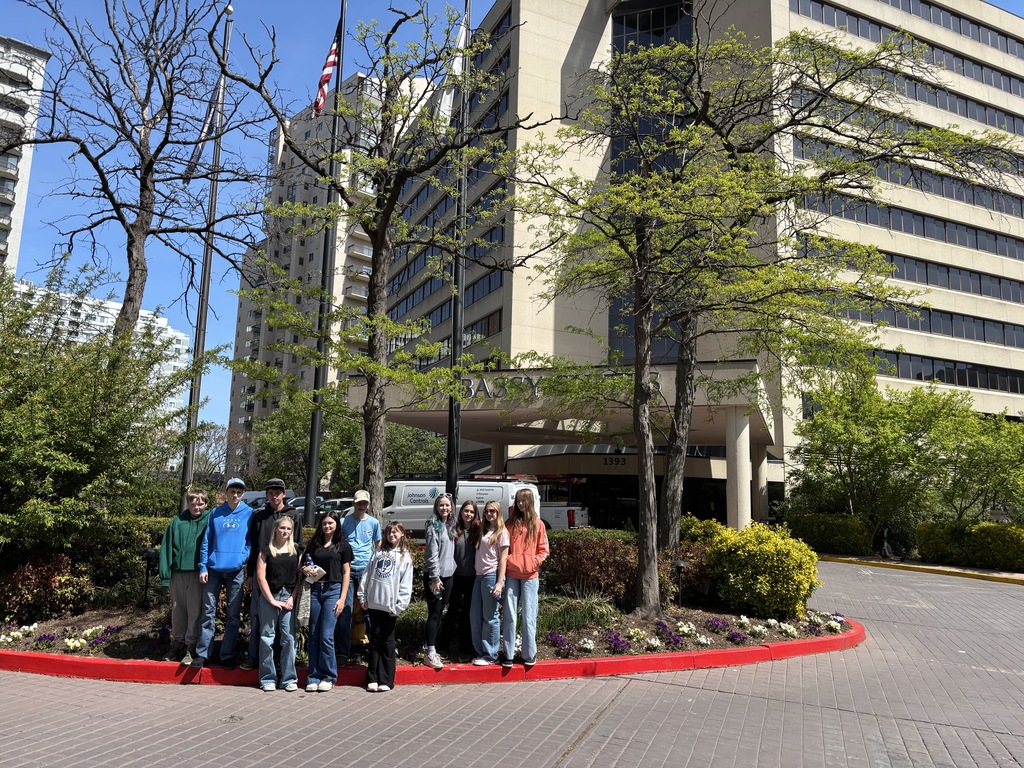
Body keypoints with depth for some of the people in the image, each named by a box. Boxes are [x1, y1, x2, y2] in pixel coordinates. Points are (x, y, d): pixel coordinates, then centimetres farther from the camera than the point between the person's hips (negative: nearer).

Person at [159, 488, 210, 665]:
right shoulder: (177, 521, 5)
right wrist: (165, 571, -2)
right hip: (178, 572, 3)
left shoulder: (210, 520, 0)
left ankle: (191, 646, 9)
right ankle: (177, 642, 27)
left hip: (197, 572, -3)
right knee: (177, 609, 13)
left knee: (194, 610, 1)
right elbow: (167, 547, 5)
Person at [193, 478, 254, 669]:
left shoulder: (249, 514, 3)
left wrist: (245, 559, -8)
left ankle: (227, 655, 13)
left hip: (236, 570, -1)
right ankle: (202, 653, 12)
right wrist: (203, 567, -1)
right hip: (214, 569, 1)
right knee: (208, 612, 4)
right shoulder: (215, 513, 7)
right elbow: (206, 541, 7)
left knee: (233, 615, 4)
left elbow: (252, 541, 6)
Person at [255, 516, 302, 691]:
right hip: (269, 597, -1)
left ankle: (289, 679, 8)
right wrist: (271, 600, -7)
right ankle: (268, 679, 12)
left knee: (289, 637, 0)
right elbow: (261, 576, -2)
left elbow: (299, 577, 8)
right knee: (267, 638, 2)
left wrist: (293, 598, -4)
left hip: (289, 597, 2)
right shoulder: (266, 550, 3)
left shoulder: (296, 551, 10)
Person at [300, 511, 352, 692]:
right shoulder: (314, 544, 12)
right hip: (315, 590, 3)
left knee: (326, 636, -5)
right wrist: (305, 570, -7)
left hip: (333, 590, -3)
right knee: (313, 636, 5)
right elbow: (304, 565, 18)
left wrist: (342, 599, -5)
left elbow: (346, 573, 2)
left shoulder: (342, 545, 3)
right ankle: (313, 677, 13)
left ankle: (328, 677, 6)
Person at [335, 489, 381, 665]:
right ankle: (343, 652, 6)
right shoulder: (344, 522, 3)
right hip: (347, 569, -1)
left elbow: (378, 546, 17)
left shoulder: (374, 523, 7)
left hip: (366, 569, 1)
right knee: (345, 611, -1)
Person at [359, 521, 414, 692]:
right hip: (374, 603, 3)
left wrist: (399, 606, -10)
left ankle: (386, 680, 9)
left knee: (388, 642, 5)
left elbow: (406, 584, -4)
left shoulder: (405, 556, 1)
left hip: (390, 606, -3)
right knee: (375, 640, 7)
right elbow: (367, 575, 11)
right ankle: (373, 678, 13)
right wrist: (363, 596, 5)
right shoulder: (378, 553, 12)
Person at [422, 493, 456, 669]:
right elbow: (432, 554, -16)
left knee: (439, 613, 12)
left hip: (447, 574, 8)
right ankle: (430, 654, -1)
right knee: (434, 613, -5)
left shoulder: (450, 526, 12)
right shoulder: (433, 526, -11)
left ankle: (432, 649, 21)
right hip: (434, 575, -8)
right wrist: (435, 578, -18)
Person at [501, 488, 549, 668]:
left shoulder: (537, 524, 4)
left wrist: (535, 563, -7)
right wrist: (506, 561, -2)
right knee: (509, 615, 4)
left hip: (530, 575, -1)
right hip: (511, 574, 1)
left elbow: (543, 549, 5)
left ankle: (529, 654, 10)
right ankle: (508, 654, 11)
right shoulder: (511, 523, 8)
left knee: (529, 616, 3)